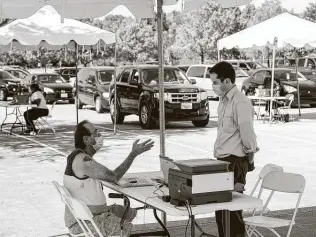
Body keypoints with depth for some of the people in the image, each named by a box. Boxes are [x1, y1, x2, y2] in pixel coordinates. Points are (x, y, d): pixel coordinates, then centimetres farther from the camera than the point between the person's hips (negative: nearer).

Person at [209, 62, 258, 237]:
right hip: (222, 161, 9)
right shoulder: (224, 101, 13)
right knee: (221, 211, 14)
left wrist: (249, 161, -6)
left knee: (231, 211, -4)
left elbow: (248, 136, -18)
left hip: (234, 163, -9)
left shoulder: (240, 103, -17)